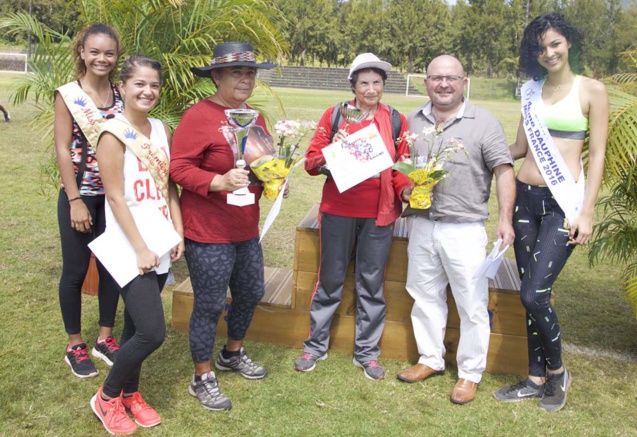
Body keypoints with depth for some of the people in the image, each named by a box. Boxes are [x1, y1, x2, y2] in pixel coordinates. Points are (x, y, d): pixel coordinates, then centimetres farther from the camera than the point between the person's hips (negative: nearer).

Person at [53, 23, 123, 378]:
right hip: (79, 195, -3)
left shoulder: (122, 95, 4)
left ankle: (105, 339, 26)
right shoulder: (68, 95, -6)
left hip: (115, 196, 4)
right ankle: (75, 345, 21)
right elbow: (63, 149, -9)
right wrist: (75, 200, -14)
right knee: (76, 270, 6)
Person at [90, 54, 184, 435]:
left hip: (162, 245, 6)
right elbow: (116, 197, -14)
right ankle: (107, 397, 15)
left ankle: (130, 393, 34)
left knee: (137, 324, 15)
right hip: (131, 247, -6)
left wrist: (179, 234, 4)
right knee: (153, 332, -9)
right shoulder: (114, 133, -11)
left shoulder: (163, 129, 7)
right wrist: (141, 248, -15)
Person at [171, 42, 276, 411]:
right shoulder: (198, 117, -14)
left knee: (251, 293, 20)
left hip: (247, 229, 8)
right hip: (208, 232, -8)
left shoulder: (254, 117, 11)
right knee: (210, 305, 2)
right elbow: (179, 169, -17)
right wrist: (220, 181, -30)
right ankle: (203, 378, 22)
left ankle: (233, 354, 45)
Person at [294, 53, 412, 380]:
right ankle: (315, 345, 26)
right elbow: (311, 162, 1)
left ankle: (367, 352, 24)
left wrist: (406, 189, -16)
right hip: (338, 211, 0)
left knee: (372, 284, 9)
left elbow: (402, 167, 5)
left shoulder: (396, 121, 4)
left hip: (379, 214, 1)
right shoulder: (334, 115, 3)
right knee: (330, 279, 10)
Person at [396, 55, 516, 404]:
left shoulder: (483, 123, -3)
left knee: (472, 304, 2)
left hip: (464, 228, -4)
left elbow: (504, 171, -6)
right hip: (421, 224, 4)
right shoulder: (413, 121, 9)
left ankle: (470, 373, 19)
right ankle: (431, 359, 32)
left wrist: (505, 219, -13)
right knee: (426, 296, 15)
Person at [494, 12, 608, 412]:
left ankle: (558, 372, 15)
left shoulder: (592, 90, -1)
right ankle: (536, 379, 23)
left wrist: (587, 212, -10)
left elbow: (598, 155, -4)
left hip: (564, 202, -5)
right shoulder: (532, 91, 12)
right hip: (526, 198, 5)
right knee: (532, 295, 8)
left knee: (534, 294, -11)